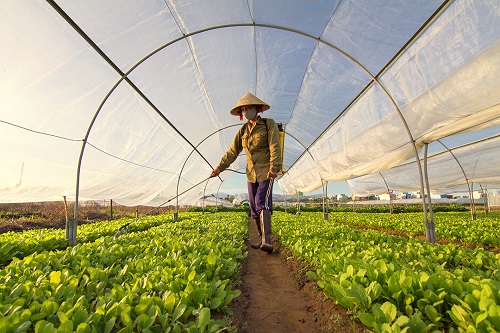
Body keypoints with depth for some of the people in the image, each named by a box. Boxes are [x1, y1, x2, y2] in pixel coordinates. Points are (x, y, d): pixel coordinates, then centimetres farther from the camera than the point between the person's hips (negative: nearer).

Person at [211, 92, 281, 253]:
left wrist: (274, 167, -28)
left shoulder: (269, 124, -3)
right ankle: (262, 239, 20)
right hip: (251, 174, 6)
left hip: (266, 173, -6)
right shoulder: (243, 130, 13)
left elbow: (275, 148, -13)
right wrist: (220, 167, 0)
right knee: (254, 208, 8)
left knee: (262, 204, -18)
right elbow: (232, 151, 11)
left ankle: (267, 242, -17)